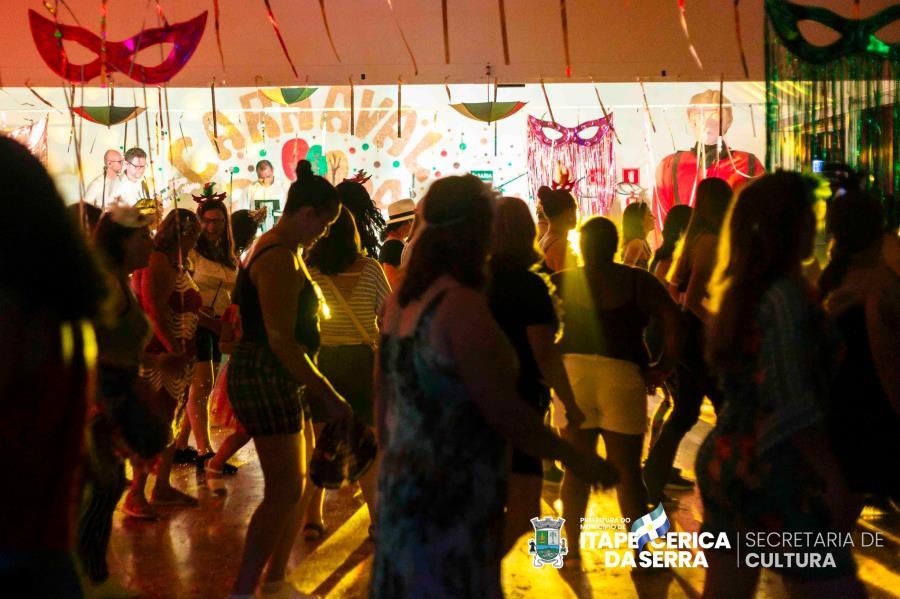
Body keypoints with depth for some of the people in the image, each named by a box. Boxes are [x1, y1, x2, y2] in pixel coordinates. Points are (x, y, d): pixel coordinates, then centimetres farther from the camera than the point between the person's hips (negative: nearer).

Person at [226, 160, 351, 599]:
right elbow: (281, 340, -25)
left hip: (274, 380, 11)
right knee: (284, 489, -9)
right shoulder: (281, 258, -19)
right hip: (265, 379, -11)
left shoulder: (282, 249, 15)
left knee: (294, 483, 15)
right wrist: (329, 395, -22)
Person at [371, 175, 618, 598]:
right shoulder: (463, 305, -20)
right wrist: (577, 459, -9)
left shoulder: (400, 301, 5)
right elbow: (505, 414, -20)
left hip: (402, 488, 8)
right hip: (450, 500, -8)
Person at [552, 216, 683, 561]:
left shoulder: (561, 281, 6)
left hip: (572, 373, 2)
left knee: (576, 469, 12)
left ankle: (573, 550, 18)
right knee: (628, 472, 6)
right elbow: (672, 319, -9)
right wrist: (663, 366, -2)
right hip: (622, 375, -2)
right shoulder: (637, 280, 2)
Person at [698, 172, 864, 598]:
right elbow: (792, 407, -19)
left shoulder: (737, 292, 11)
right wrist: (833, 477, -15)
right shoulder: (786, 295, -15)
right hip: (775, 472, -9)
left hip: (723, 462, 9)